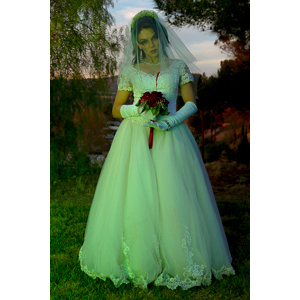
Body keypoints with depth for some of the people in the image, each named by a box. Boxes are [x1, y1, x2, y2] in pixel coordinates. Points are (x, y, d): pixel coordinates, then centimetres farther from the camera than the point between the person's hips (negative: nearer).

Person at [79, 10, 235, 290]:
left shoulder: (178, 66, 10)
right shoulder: (129, 70, 11)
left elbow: (191, 103, 3)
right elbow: (116, 110, 11)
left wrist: (170, 121, -15)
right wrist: (139, 109, -9)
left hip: (170, 137, 0)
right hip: (135, 138, 1)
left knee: (174, 198, -7)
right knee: (135, 197, -5)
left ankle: (178, 261, 8)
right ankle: (137, 262, 8)